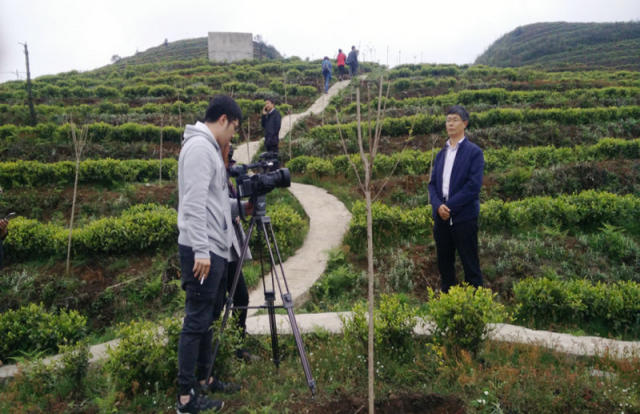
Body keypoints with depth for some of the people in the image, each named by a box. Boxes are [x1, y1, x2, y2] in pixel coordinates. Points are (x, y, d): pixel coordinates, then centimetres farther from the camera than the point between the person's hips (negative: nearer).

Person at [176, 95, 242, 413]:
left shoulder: (210, 148, 18)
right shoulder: (199, 147, -13)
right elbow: (194, 203, -22)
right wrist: (201, 249, -25)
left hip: (215, 249, 10)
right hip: (203, 251, -10)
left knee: (208, 318, 17)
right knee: (196, 321, -5)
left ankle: (203, 378, 29)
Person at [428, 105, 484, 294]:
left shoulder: (474, 152, -4)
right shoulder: (441, 154, 15)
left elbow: (474, 186, -13)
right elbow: (432, 183, 10)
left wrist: (450, 206, -15)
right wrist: (438, 205, -8)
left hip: (464, 217, -6)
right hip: (441, 216, 6)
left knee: (470, 263, 1)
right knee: (444, 264, 14)